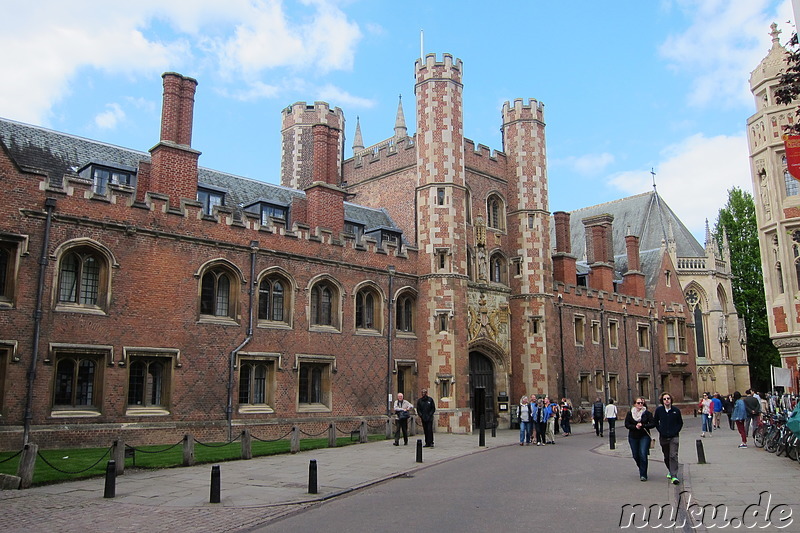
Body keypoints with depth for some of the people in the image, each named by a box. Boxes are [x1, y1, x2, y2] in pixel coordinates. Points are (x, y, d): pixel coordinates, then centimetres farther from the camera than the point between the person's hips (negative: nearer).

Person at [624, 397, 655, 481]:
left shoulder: (647, 413, -1)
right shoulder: (630, 413, 3)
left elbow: (653, 424, -4)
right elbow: (627, 424, 0)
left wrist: (643, 426, -16)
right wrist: (635, 427, -16)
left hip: (644, 437, -2)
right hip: (633, 437, 2)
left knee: (643, 455, -13)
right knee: (636, 456, 8)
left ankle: (643, 475, -5)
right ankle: (642, 469, 36)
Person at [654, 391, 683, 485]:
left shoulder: (676, 410, -3)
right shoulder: (659, 410, -1)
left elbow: (680, 423, 9)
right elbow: (655, 421, 13)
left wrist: (676, 431, -2)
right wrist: (660, 430, 3)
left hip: (673, 437, -2)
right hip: (663, 437, 2)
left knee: (673, 456, -13)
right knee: (666, 456, 13)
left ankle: (674, 476, -14)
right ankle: (670, 471, 36)